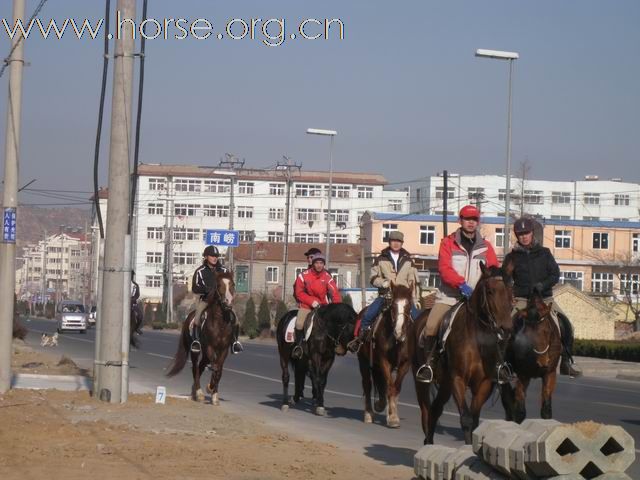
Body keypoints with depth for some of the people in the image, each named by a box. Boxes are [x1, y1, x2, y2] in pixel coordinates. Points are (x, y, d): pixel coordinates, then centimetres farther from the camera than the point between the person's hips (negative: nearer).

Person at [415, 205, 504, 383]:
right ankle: (428, 362, -3)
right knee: (431, 326, -19)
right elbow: (444, 268, -11)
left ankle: (500, 363, 6)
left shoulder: (485, 247, 10)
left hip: (476, 299, 2)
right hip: (449, 296, -2)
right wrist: (461, 283, -27)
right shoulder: (448, 243, 3)